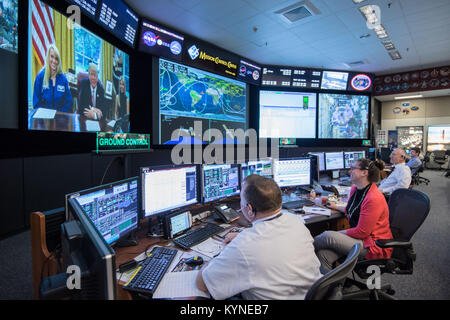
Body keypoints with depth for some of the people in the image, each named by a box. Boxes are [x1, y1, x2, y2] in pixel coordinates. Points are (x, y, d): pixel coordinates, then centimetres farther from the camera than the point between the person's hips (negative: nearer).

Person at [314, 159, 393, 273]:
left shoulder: (374, 198, -24)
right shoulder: (355, 189, 4)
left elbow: (361, 232, -20)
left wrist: (339, 233, -11)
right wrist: (336, 207, 31)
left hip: (374, 246, -8)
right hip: (357, 235, 8)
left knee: (328, 236, -25)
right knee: (323, 254, -18)